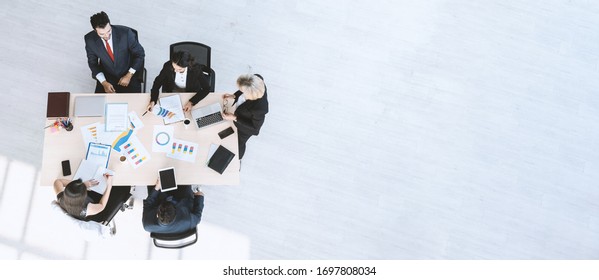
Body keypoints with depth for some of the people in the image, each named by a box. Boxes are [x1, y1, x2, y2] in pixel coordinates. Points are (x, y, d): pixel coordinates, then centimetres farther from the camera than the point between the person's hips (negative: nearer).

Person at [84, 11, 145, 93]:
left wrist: (129, 75, -16)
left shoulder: (125, 33, -24)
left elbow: (140, 54, -10)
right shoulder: (90, 39, -17)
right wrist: (104, 82, -15)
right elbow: (92, 63, -1)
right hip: (107, 77, 2)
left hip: (129, 75, -1)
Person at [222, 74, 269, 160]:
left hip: (246, 128, -6)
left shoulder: (259, 108, -49)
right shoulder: (257, 80, -34)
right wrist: (233, 96, -18)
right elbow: (244, 90, -7)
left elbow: (255, 126, -27)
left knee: (239, 143, 28)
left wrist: (235, 118, -29)